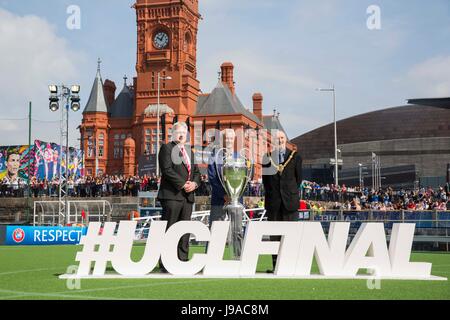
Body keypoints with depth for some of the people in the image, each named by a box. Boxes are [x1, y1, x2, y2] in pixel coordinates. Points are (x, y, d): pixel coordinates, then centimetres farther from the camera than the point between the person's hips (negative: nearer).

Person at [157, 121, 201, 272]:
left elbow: (196, 171, 20)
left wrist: (194, 183, -1)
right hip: (172, 195, -7)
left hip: (188, 196, 7)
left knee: (185, 232, 6)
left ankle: (183, 262, 10)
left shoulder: (189, 151, 23)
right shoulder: (166, 148, 0)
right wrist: (183, 184, -14)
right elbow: (167, 170, -11)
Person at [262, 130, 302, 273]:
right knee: (274, 234, 3)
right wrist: (271, 193, 6)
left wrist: (291, 191, 8)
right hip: (273, 201, 1)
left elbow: (298, 177, 10)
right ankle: (276, 265, 7)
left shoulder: (295, 156, 6)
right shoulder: (267, 157, 7)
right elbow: (264, 178, 11)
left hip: (290, 201, -1)